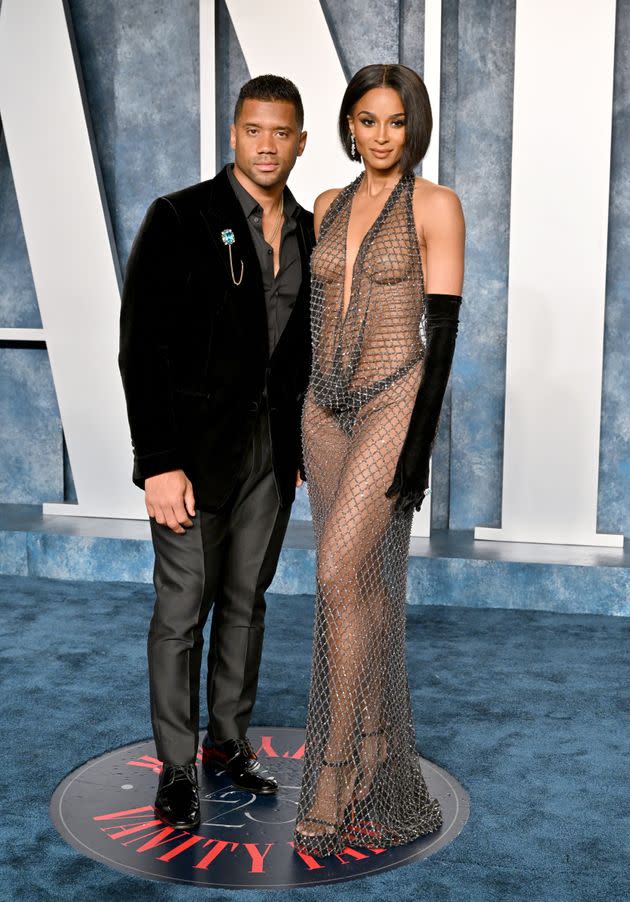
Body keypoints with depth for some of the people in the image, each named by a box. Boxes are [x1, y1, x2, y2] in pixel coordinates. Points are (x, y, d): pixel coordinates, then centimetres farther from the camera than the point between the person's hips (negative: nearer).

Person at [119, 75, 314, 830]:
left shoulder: (307, 232, 8)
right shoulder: (180, 219, -10)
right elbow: (142, 348, -14)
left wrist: (300, 444, 11)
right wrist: (159, 462, -18)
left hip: (273, 449, 6)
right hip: (196, 448, -5)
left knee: (247, 600, 14)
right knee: (183, 609, 2)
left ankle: (229, 740, 29)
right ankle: (176, 767, 16)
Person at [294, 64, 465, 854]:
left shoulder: (435, 206, -4)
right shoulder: (328, 207, 13)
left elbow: (443, 325, -10)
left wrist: (420, 439, -16)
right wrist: (303, 416, 15)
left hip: (393, 401, -6)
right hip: (327, 405, 6)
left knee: (340, 575, -16)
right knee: (360, 582, 10)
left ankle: (333, 781, -5)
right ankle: (375, 756, 23)